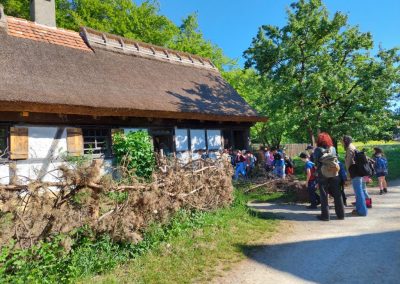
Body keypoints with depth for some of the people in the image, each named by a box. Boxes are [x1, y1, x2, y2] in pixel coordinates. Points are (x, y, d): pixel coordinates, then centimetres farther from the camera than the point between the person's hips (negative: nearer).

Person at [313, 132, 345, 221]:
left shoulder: (318, 149, -8)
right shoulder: (333, 149, 2)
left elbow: (315, 161, -7)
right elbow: (335, 158, 7)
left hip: (322, 175, -3)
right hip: (334, 174, 3)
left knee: (324, 195, 4)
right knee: (337, 195, 10)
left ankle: (325, 215, 7)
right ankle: (341, 214, 17)